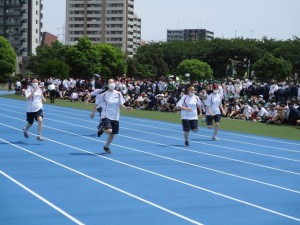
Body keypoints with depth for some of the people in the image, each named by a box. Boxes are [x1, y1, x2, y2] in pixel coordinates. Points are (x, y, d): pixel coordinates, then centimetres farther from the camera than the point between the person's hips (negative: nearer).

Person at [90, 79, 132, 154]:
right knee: (109, 131, -25)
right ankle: (102, 128, 12)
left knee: (112, 134, 9)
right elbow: (97, 104, 4)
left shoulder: (118, 94, 2)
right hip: (106, 116, -4)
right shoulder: (104, 95, -6)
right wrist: (93, 113, 7)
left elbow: (120, 104, 10)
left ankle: (106, 147, 36)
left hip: (115, 117, 4)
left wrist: (126, 108, -9)